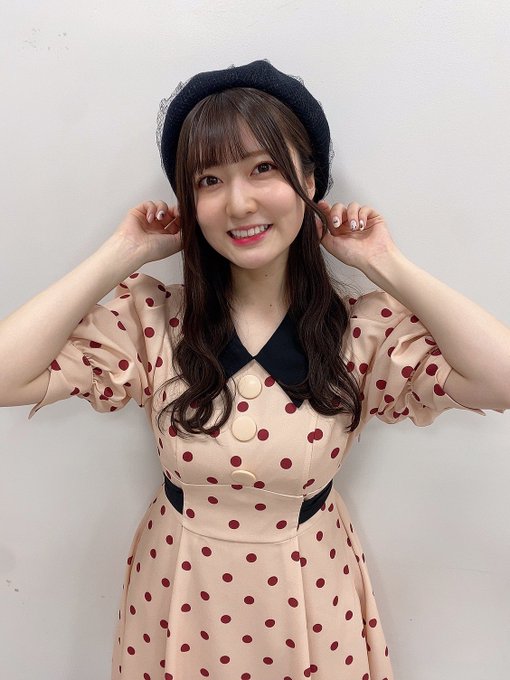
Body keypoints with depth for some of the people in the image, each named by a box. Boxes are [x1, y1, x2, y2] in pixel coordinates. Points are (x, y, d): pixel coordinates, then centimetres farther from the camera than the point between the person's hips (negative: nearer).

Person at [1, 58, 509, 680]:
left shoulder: (366, 328, -16)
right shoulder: (150, 319, -15)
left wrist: (385, 266, -22)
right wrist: (122, 253, -21)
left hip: (308, 599, 0)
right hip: (180, 597, 1)